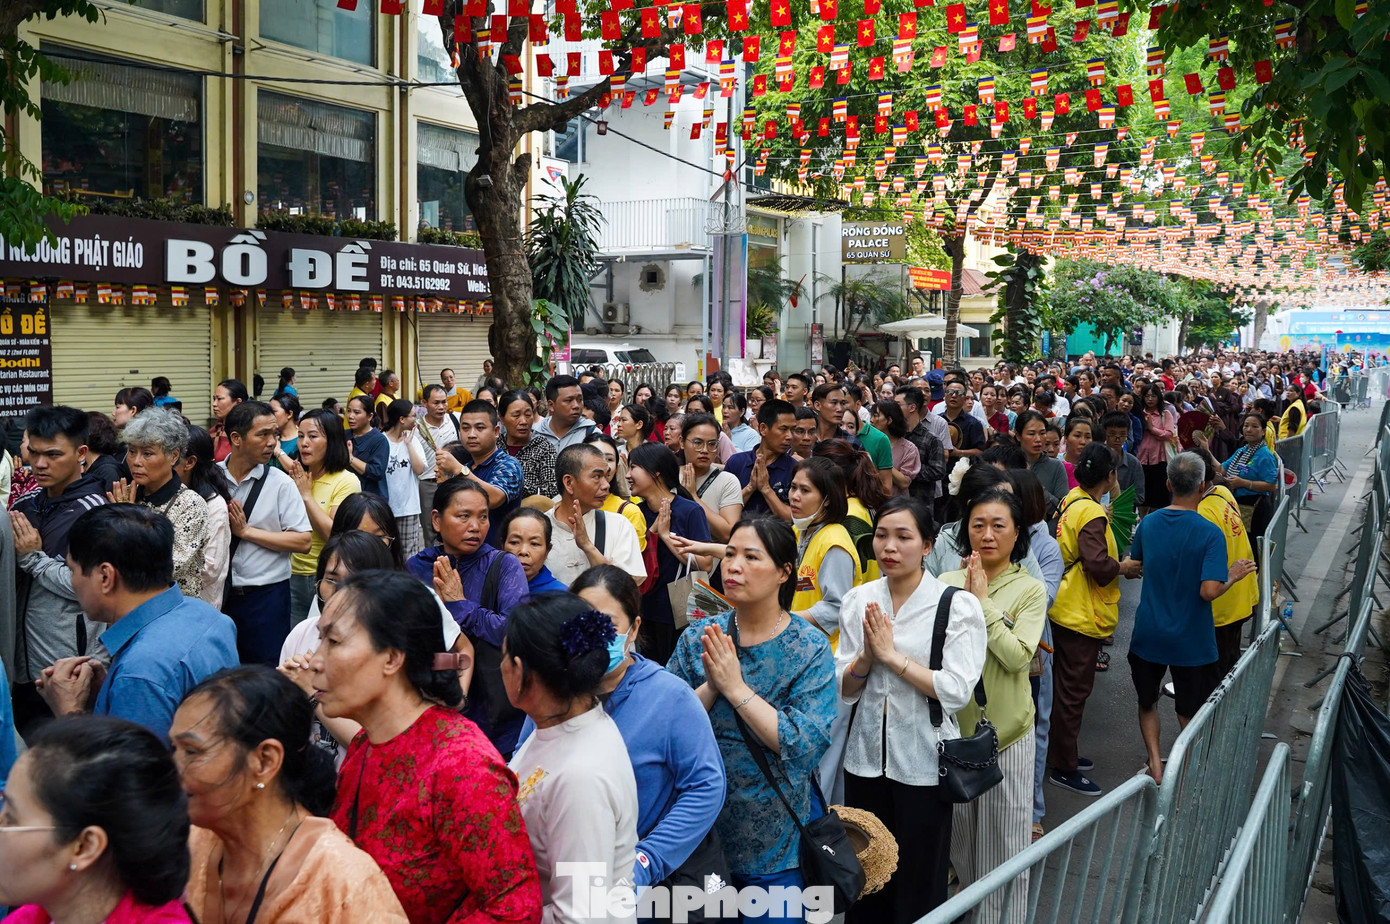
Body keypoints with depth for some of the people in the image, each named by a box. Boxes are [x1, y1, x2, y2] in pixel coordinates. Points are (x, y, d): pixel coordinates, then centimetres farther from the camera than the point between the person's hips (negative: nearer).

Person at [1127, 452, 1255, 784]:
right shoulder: (1210, 534, -20)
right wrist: (1233, 575, -8)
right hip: (1190, 641, -3)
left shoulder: (1147, 523, -5)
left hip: (1149, 635, 3)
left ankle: (1155, 762, 15)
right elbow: (1209, 591, -26)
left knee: (1147, 702, 23)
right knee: (1190, 715, 15)